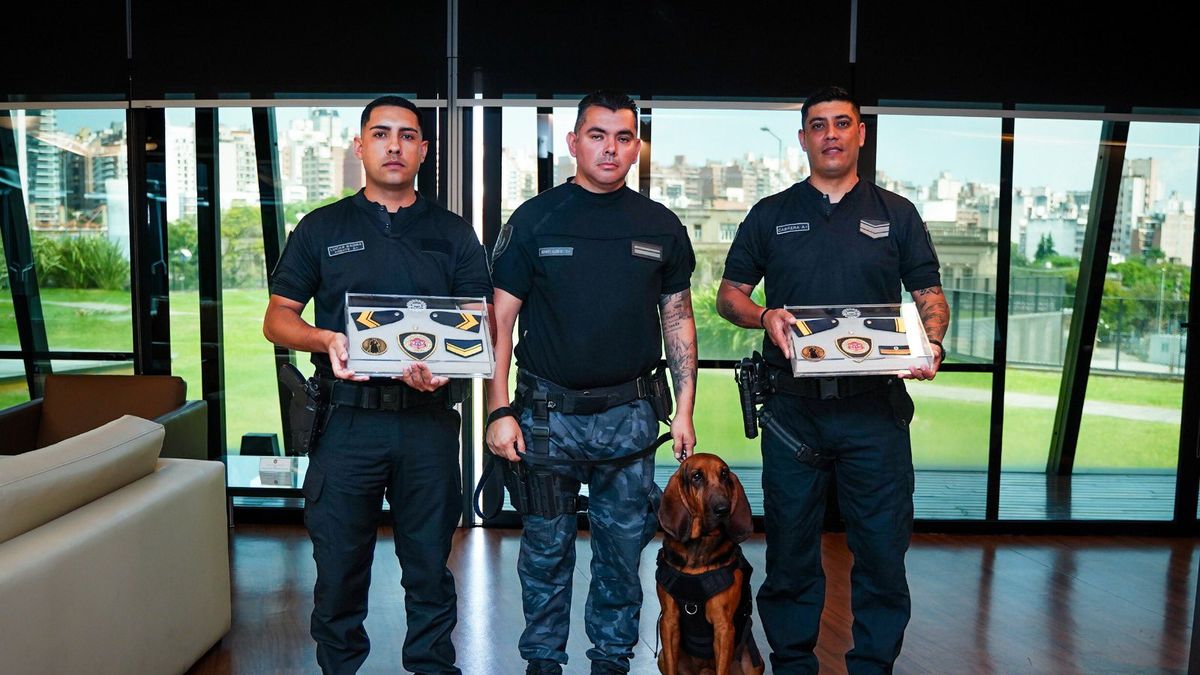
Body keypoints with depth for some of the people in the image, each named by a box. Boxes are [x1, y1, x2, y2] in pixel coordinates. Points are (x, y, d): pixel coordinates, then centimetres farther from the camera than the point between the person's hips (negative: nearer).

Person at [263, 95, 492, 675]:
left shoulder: (453, 234, 10)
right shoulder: (321, 229, 9)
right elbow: (277, 319, 8)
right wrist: (325, 339, -14)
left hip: (428, 422, 1)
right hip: (346, 423, 0)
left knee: (429, 567, 10)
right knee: (339, 568, 9)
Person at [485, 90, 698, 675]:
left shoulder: (661, 226, 5)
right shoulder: (534, 220, -1)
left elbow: (678, 319, 9)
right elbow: (500, 320, -1)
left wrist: (684, 411, 4)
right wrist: (499, 412, -7)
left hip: (628, 414, 2)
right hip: (547, 412, -1)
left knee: (623, 547, 12)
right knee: (546, 546, 10)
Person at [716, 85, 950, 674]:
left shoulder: (896, 214, 11)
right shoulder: (771, 215, 10)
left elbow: (930, 295, 10)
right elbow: (729, 294, 11)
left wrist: (930, 343, -11)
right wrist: (765, 317, -10)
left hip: (875, 409, 0)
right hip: (792, 406, 0)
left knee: (883, 545, 4)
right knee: (790, 544, 9)